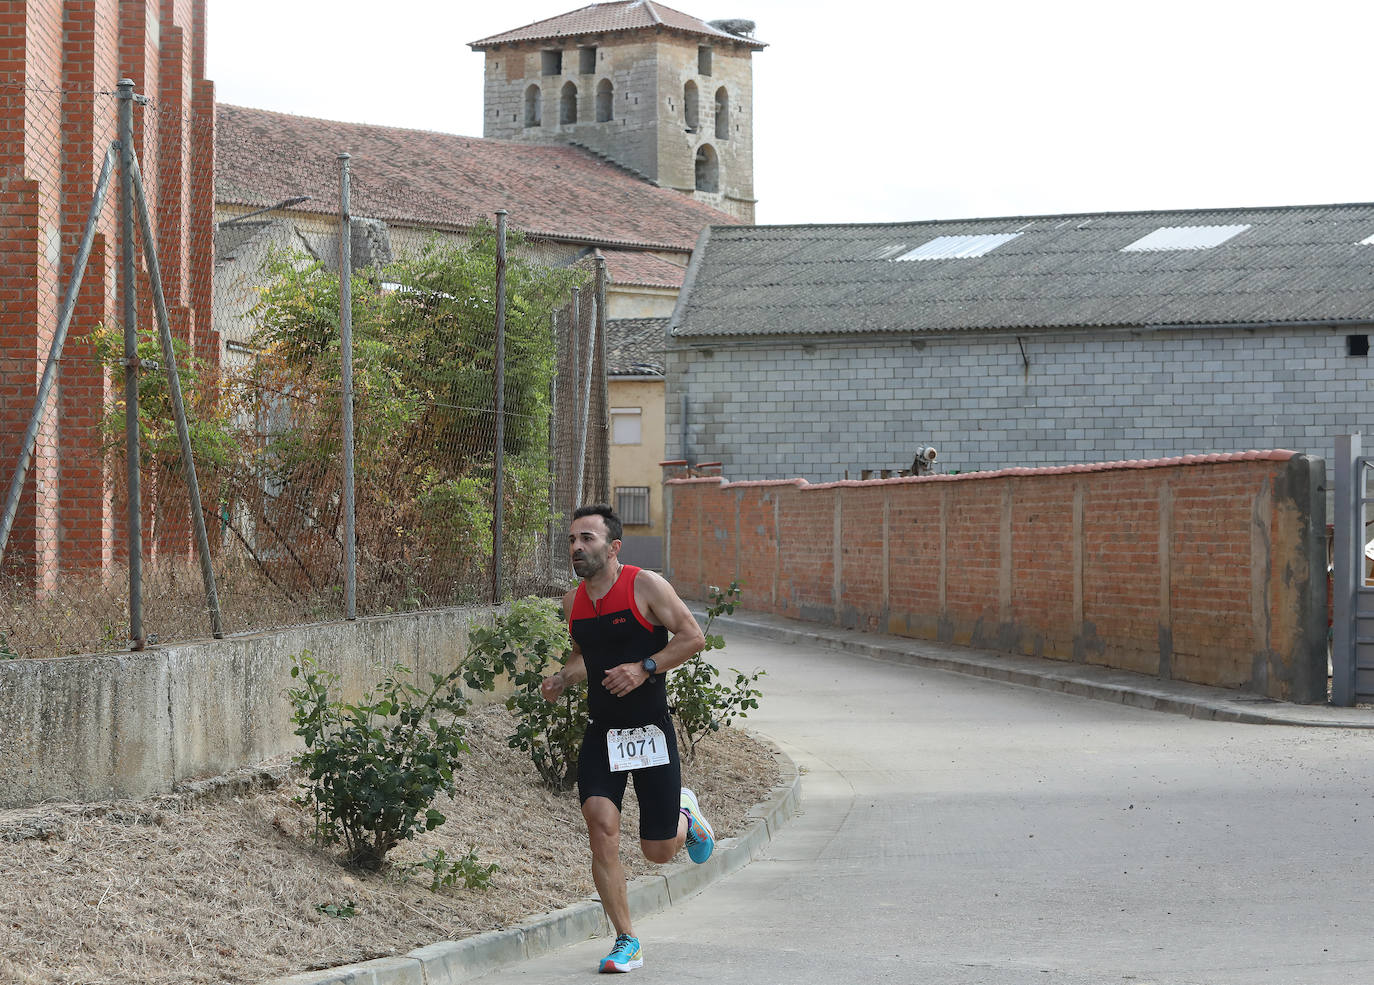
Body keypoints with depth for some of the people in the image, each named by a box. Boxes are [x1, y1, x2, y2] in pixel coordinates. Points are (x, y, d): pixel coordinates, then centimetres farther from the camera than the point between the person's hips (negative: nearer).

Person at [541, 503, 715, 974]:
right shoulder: (573, 602, 5)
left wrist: (644, 668, -19)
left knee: (659, 851, 2)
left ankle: (685, 814, 40)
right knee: (601, 825, -17)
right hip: (601, 732, 4)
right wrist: (561, 679, 1)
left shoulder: (646, 586, -11)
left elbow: (692, 637, -8)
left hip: (651, 731, -3)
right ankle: (626, 942, -7)